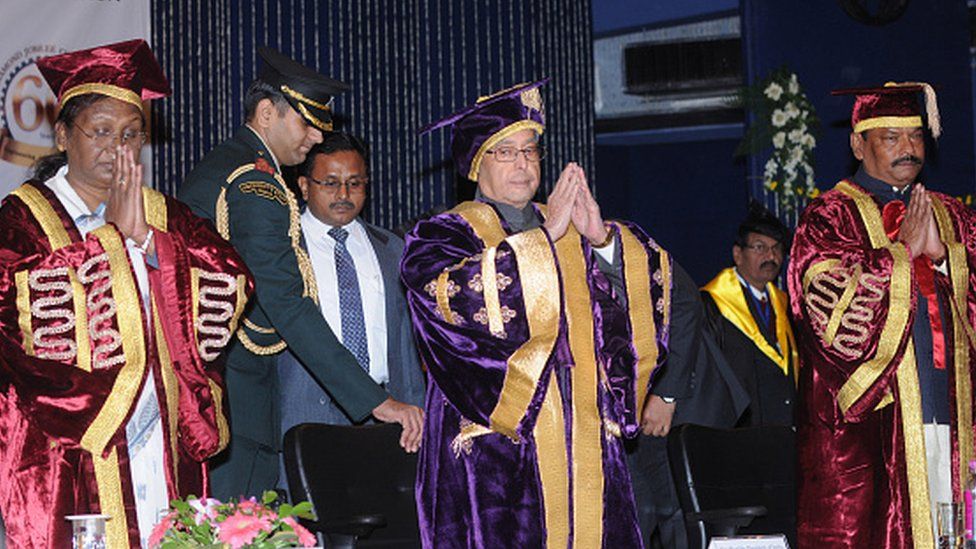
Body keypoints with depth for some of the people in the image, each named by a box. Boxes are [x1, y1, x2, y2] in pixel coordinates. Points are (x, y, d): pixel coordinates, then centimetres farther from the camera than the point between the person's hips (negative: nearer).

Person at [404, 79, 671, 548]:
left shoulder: (573, 233, 19)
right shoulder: (444, 236, 6)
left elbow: (647, 281, 7)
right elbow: (458, 294, -16)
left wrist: (601, 238, -12)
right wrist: (544, 237, -13)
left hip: (584, 438, 4)